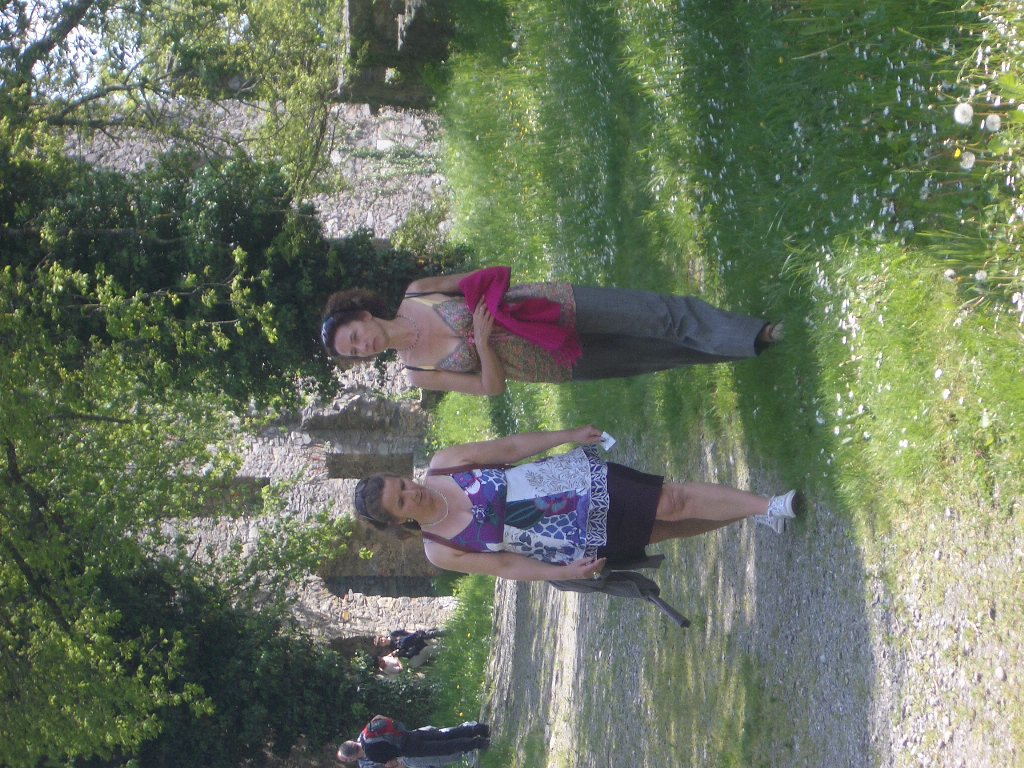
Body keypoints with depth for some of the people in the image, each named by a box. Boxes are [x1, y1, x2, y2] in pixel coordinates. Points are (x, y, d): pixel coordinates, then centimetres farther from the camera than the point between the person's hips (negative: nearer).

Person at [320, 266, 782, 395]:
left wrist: (492, 304, -11)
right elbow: (492, 386, -6)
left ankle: (753, 337, 3)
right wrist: (482, 342, -20)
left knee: (664, 315, -7)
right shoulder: (418, 373, -6)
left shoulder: (416, 293, -6)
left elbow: (489, 276, 7)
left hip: (554, 308, 0)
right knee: (652, 356, -2)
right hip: (565, 364, 0)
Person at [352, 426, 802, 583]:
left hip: (580, 478, 1)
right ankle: (758, 514, 4)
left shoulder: (442, 464, -9)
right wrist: (564, 574, -16)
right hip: (586, 543, -1)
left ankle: (767, 509, 3)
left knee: (671, 502, -7)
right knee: (669, 525, -6)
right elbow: (506, 566, -5)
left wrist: (570, 435, -4)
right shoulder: (441, 552, -11)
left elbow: (510, 446, -2)